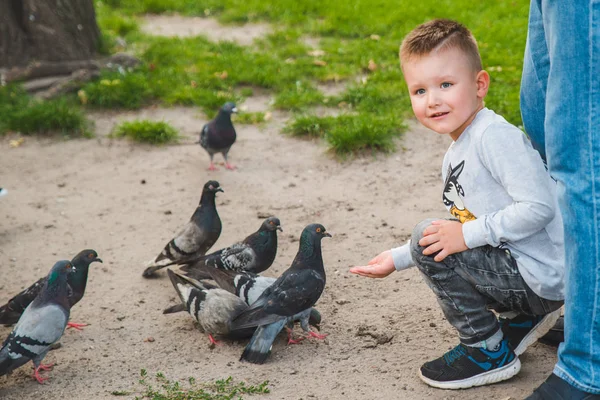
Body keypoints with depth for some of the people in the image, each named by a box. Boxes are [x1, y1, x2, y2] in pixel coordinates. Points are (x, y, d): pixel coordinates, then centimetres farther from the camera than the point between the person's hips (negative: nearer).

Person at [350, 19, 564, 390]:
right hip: (517, 265, 10)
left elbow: (539, 207, -26)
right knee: (435, 238, 24)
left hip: (541, 274, -10)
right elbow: (461, 228, 22)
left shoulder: (494, 136, -19)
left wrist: (468, 235, -22)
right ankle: (524, 318, 19)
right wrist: (397, 259, 19)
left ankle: (490, 352, -3)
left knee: (427, 240, -14)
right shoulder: (456, 155, 13)